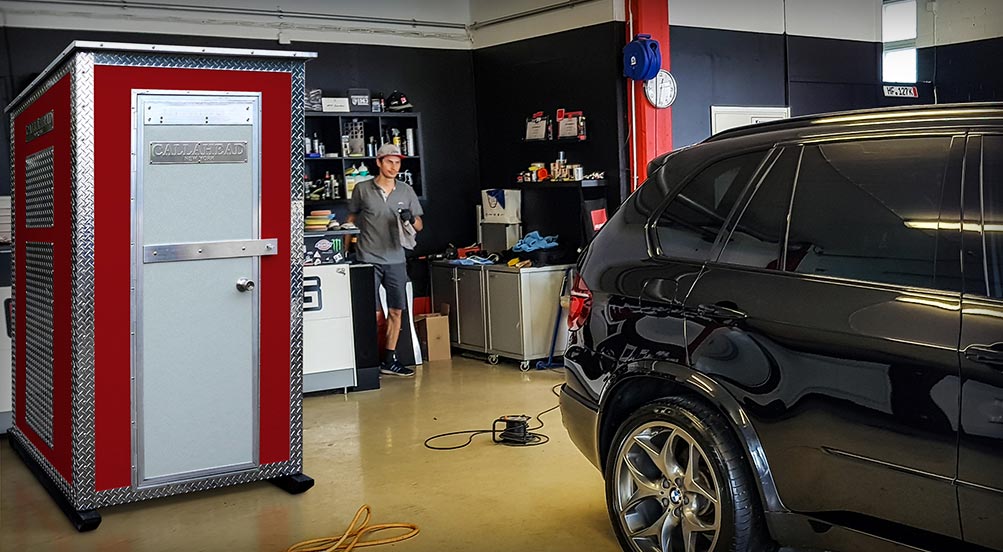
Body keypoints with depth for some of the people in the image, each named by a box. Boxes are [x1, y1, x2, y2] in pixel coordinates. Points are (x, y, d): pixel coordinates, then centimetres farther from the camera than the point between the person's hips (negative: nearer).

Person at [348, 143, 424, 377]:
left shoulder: (406, 191, 9)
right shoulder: (362, 190, 3)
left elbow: (419, 226, 12)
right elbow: (351, 219, 14)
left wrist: (410, 219, -9)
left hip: (395, 259, 3)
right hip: (369, 259, -3)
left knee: (396, 311, 6)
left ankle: (389, 360, 16)